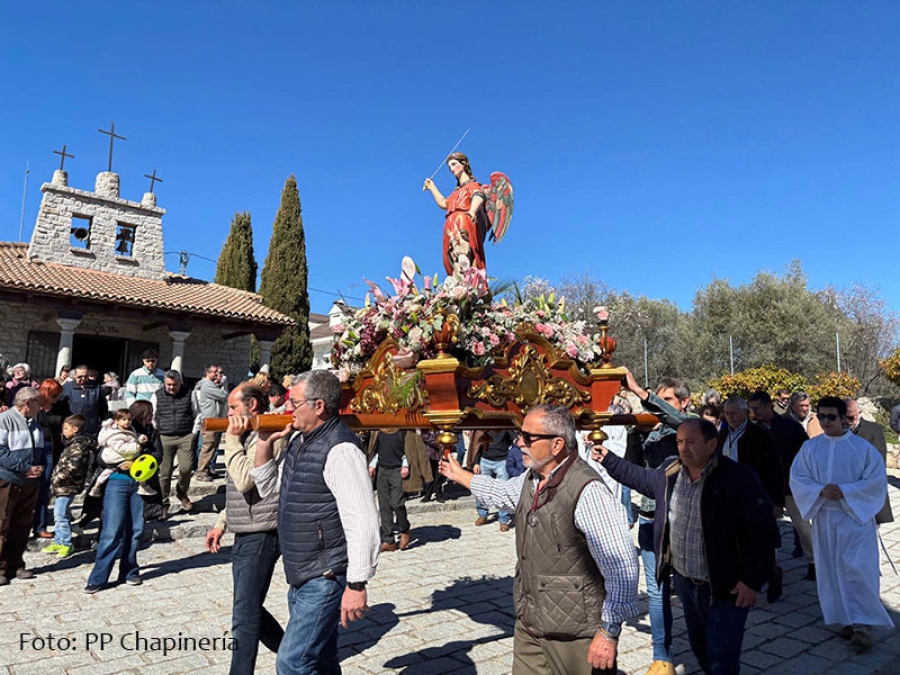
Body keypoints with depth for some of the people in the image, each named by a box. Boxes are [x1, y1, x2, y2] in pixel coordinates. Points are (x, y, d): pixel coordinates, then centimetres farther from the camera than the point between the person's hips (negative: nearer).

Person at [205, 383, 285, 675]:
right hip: (245, 536, 11)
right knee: (250, 609, 18)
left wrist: (232, 439, -18)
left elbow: (244, 480, -27)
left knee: (245, 615, -3)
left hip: (260, 537, -11)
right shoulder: (249, 437, 16)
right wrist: (221, 523, 19)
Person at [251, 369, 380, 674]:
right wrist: (265, 444, 5)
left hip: (325, 580, -9)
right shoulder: (300, 440, 8)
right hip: (301, 578, 9)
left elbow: (363, 522, -26)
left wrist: (357, 584, -25)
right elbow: (267, 487, 19)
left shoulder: (340, 449, -22)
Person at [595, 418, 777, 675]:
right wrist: (608, 459, 20)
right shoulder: (670, 471, 0)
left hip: (727, 588, -6)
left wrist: (753, 582, -17)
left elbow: (762, 530, -17)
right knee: (701, 652, 23)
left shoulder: (739, 478, -19)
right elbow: (642, 477, 21)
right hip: (685, 583, 6)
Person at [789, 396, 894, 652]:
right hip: (824, 518, 3)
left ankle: (863, 625, 2)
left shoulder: (863, 447, -4)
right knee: (832, 571, 8)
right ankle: (848, 620, 22)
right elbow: (797, 479, 2)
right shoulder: (810, 447, 3)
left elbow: (877, 480, -7)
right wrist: (820, 491, -16)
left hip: (856, 517, -3)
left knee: (856, 570, -8)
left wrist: (844, 491, -18)